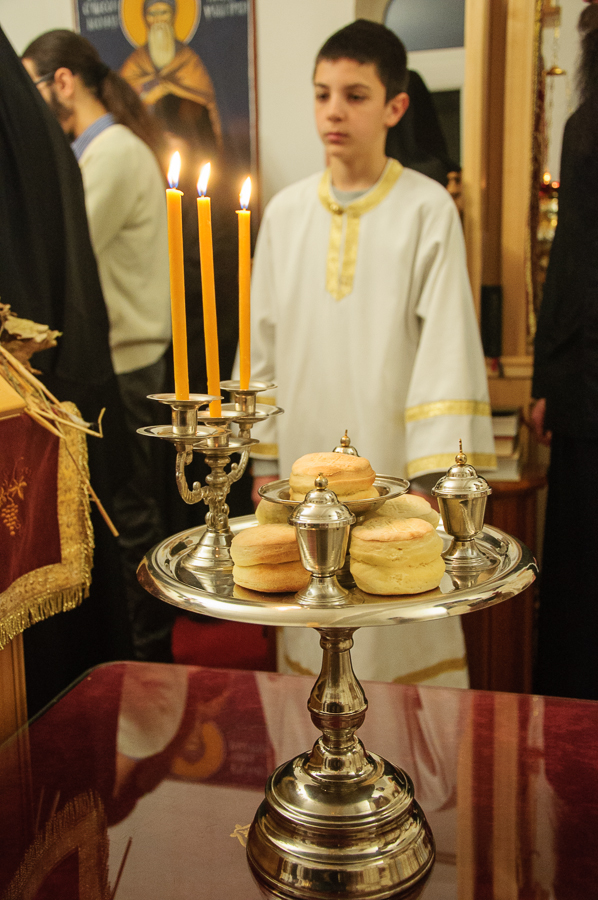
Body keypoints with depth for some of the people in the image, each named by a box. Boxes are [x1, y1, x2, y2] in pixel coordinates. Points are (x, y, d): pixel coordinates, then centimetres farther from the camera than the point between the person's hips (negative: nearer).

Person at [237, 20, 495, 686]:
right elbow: (264, 345, 9)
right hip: (306, 452, 3)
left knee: (401, 642, 5)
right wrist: (264, 461, 8)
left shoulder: (427, 210, -4)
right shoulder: (284, 213, 6)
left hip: (389, 458, -3)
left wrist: (434, 474, -13)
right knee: (313, 640, 12)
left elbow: (447, 348, -8)